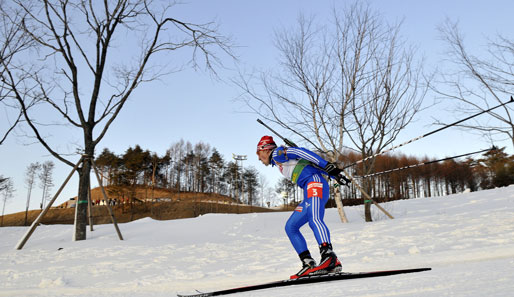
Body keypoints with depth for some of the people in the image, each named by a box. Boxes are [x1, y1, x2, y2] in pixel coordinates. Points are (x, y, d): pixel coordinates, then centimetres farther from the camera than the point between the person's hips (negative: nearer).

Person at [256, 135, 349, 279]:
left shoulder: (277, 153, 7)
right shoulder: (280, 161, 31)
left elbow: (301, 152, -8)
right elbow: (312, 165, 25)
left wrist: (328, 166, -19)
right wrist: (334, 176, 16)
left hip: (314, 182, -9)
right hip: (310, 192, 9)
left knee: (314, 219, -32)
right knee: (290, 227, 6)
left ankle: (329, 256, -51)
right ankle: (309, 264, -3)